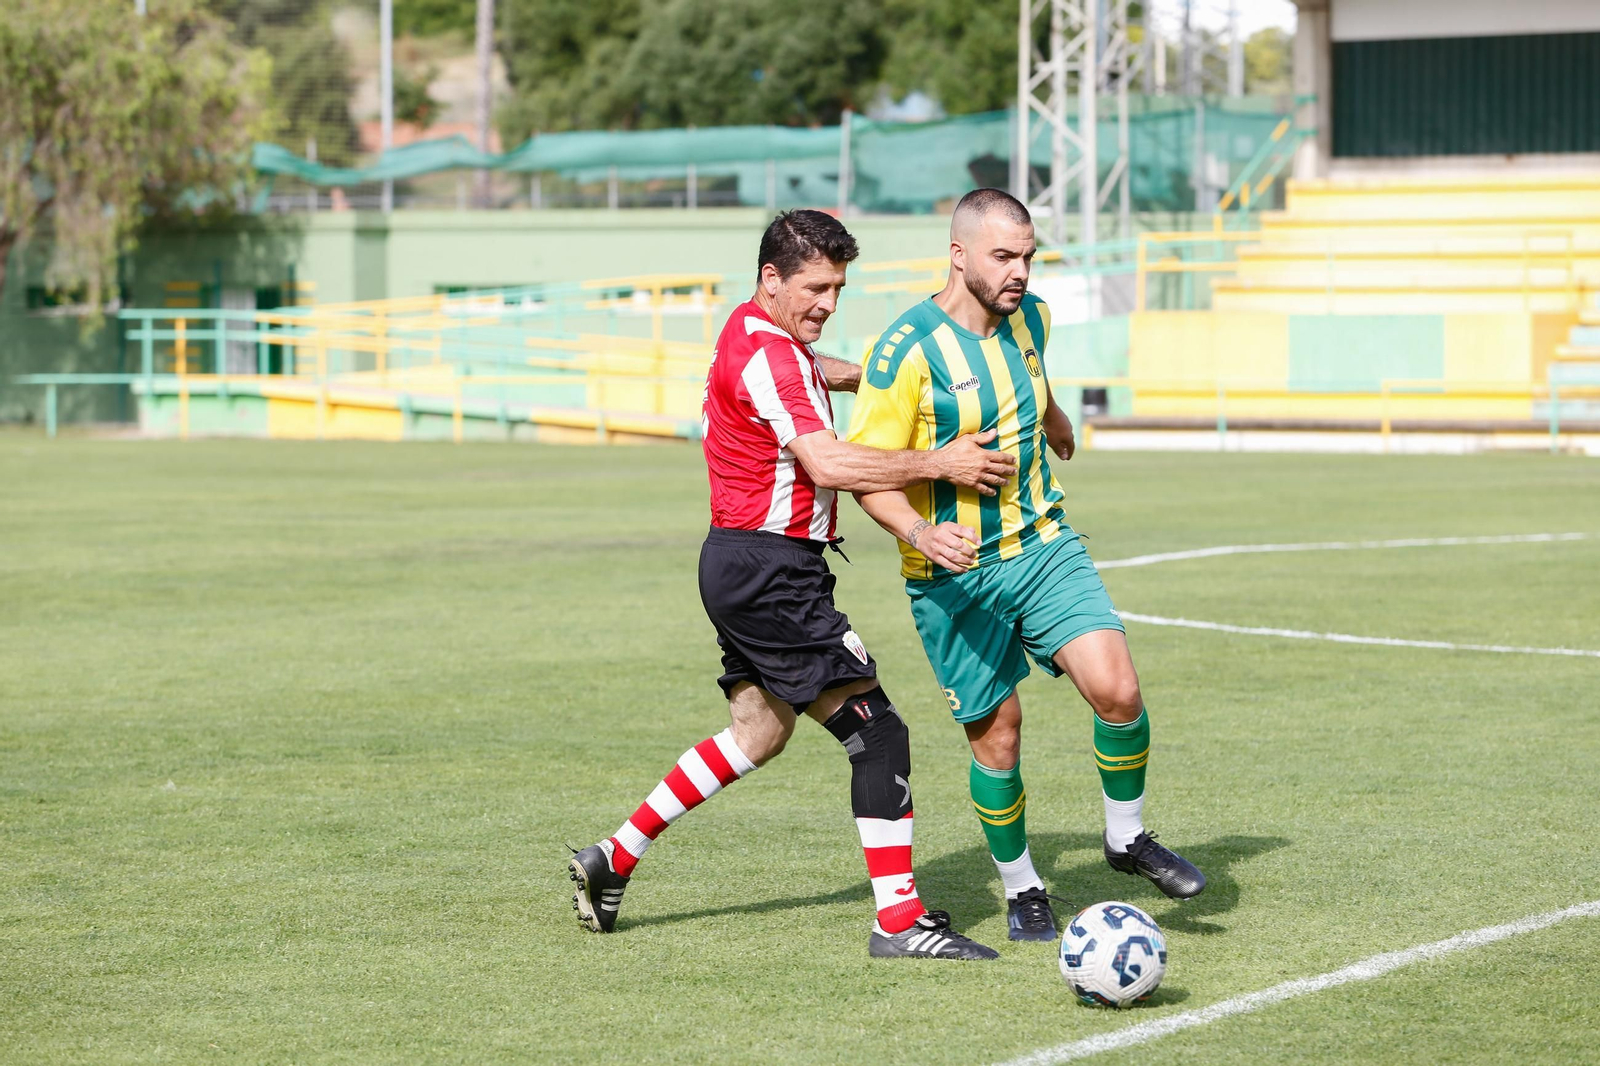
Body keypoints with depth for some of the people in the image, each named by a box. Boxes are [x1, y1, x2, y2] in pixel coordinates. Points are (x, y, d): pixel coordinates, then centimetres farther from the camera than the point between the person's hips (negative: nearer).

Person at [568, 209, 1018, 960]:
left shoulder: (756, 332, 13)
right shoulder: (767, 357, -19)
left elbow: (815, 369, 39)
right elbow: (827, 464, -30)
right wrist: (939, 464, -28)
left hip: (742, 566, 11)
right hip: (769, 569, -11)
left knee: (758, 734, 21)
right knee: (877, 734, -10)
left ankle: (613, 860, 24)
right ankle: (898, 921, -11)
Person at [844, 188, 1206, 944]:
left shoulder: (1030, 319, 3)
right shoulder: (909, 349, -17)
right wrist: (919, 532, -31)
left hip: (1042, 545, 4)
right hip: (956, 574, -4)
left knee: (1116, 689, -14)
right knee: (996, 735, 1)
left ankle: (1127, 838, 10)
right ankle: (1021, 889, 23)